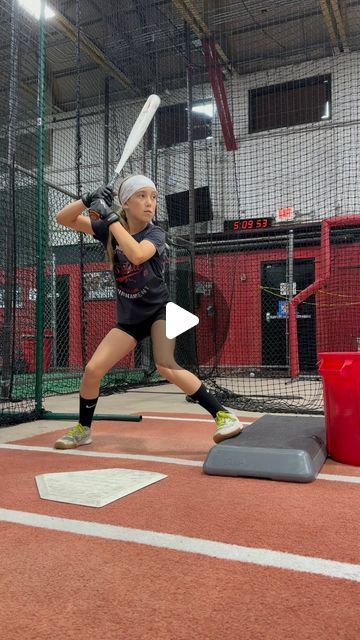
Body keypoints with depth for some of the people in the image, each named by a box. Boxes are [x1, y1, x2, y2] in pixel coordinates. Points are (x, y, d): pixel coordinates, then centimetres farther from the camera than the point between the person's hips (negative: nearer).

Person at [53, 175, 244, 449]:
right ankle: (83, 428, 20)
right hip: (129, 317, 4)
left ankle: (223, 414, -19)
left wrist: (110, 216, -30)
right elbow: (62, 219, -3)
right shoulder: (109, 229, -2)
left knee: (166, 366, -26)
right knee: (92, 369, -3)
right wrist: (88, 200, -21)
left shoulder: (155, 233, -13)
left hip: (160, 310, -4)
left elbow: (136, 254, -36)